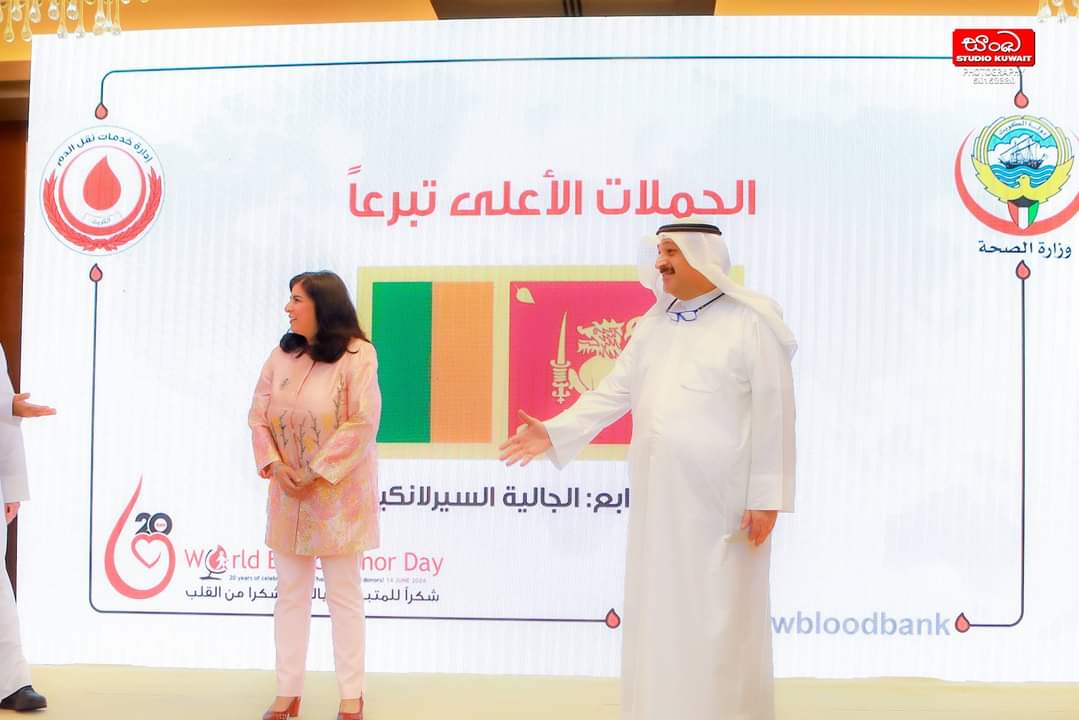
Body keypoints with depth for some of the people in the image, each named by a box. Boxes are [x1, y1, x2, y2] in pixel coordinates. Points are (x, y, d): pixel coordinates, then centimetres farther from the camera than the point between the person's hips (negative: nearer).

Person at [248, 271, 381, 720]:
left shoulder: (356, 355, -11)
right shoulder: (282, 355, 5)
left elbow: (362, 424, -16)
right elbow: (258, 415, 5)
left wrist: (318, 474, -17)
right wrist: (274, 465, -11)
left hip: (338, 492, -5)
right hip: (288, 492, 5)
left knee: (343, 593, 3)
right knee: (290, 593, 10)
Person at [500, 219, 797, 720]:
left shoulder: (752, 322, -6)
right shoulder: (653, 323, 13)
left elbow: (773, 414, -9)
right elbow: (614, 393, 11)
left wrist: (766, 495, -12)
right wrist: (554, 432, 0)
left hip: (720, 500, -6)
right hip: (657, 496, 6)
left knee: (720, 619, 0)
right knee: (658, 613, 11)